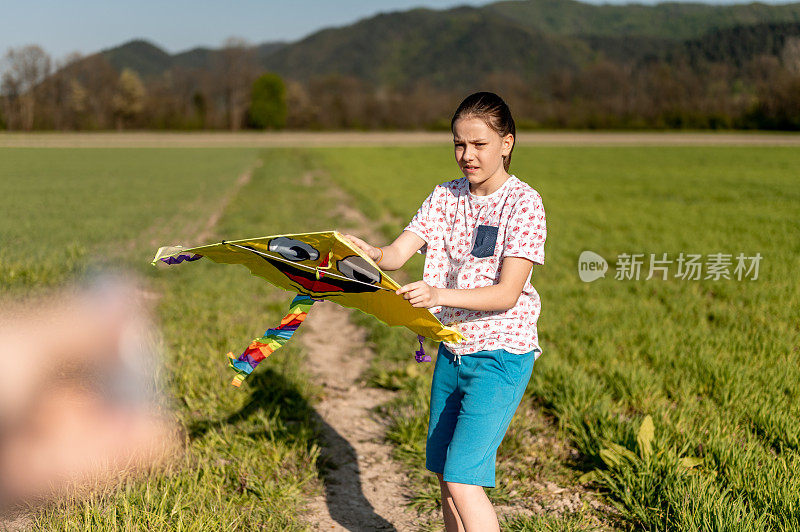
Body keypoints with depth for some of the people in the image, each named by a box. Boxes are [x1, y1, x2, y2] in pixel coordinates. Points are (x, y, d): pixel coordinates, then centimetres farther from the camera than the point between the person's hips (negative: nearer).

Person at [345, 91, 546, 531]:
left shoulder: (523, 203, -13)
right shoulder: (445, 197, 5)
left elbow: (507, 293, -21)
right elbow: (396, 255, -7)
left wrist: (440, 294, -36)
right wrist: (369, 252, -30)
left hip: (501, 354, -6)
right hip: (452, 350, 7)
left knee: (463, 480, -13)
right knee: (445, 475, 13)